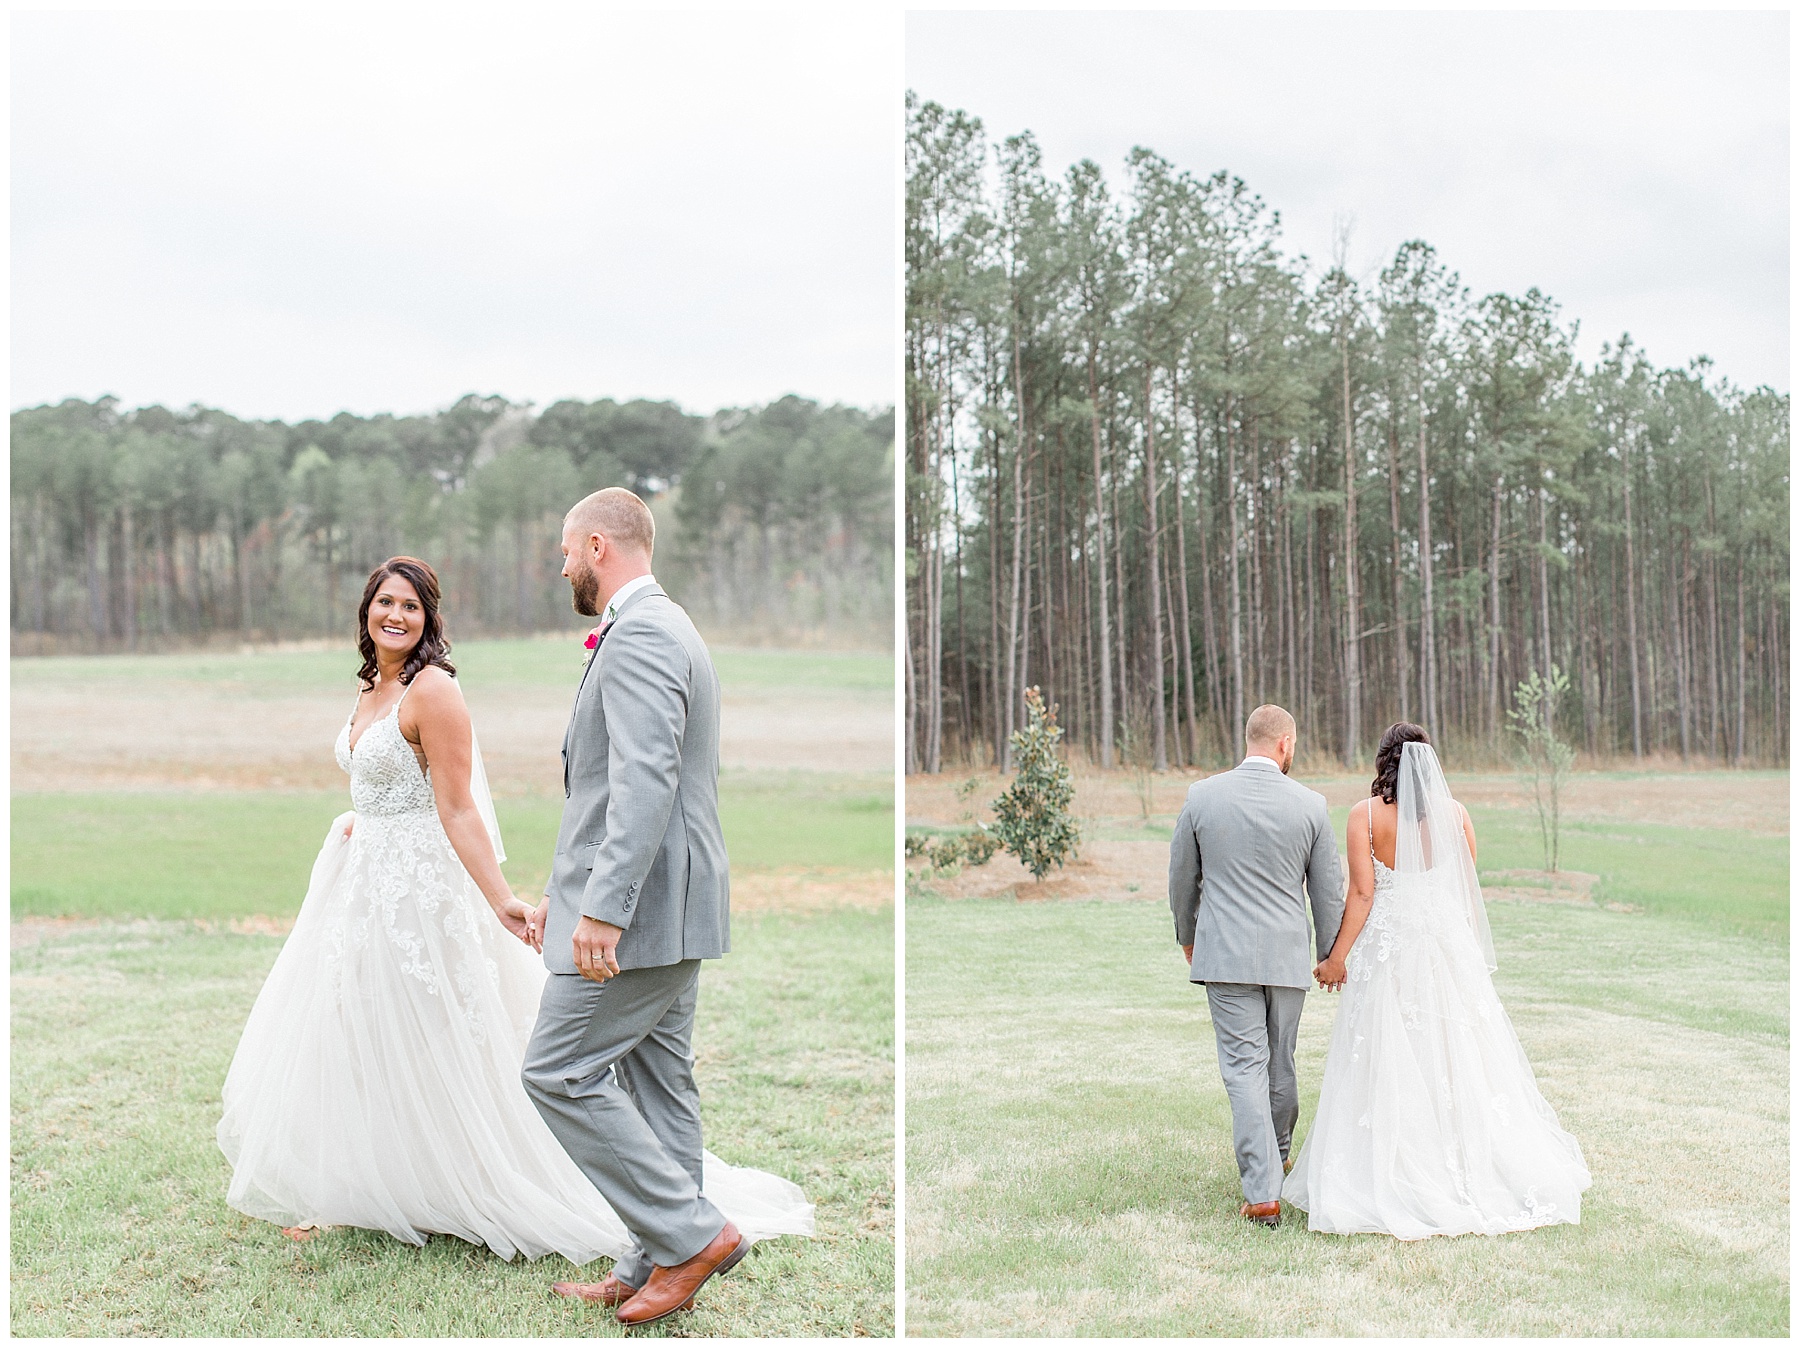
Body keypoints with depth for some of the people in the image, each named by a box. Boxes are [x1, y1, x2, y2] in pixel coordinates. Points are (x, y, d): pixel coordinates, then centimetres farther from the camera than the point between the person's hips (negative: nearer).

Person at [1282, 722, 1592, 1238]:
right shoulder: (1455, 814, 2)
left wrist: (1337, 956, -4)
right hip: (1449, 945, 3)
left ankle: (1390, 1181, 5)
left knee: (1390, 1066, 3)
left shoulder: (1365, 815, -7)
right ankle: (1469, 1171, 15)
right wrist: (1470, 951, 21)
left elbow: (1362, 893, -11)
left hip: (1387, 950, -3)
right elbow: (1468, 891, 8)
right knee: (1457, 1059, 10)